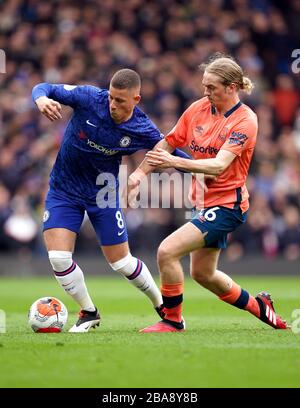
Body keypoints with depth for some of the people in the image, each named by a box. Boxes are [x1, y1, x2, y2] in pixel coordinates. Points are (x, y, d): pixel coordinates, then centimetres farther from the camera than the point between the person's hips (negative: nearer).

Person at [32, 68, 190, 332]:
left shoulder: (143, 131, -18)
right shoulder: (89, 98, -20)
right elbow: (44, 88, -14)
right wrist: (42, 100, -38)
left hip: (103, 194, -1)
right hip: (64, 189, 1)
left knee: (121, 263, 4)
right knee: (58, 257, -12)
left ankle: (162, 305, 31)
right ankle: (89, 313, 12)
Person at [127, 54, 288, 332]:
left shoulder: (245, 120, -18)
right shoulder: (198, 109, 0)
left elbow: (219, 165, -30)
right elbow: (167, 143, 10)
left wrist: (175, 162, -41)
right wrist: (140, 172, -1)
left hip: (226, 204, -8)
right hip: (204, 202, 8)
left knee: (167, 251, -19)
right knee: (203, 273, 20)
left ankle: (173, 321, -3)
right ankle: (258, 306, 41)